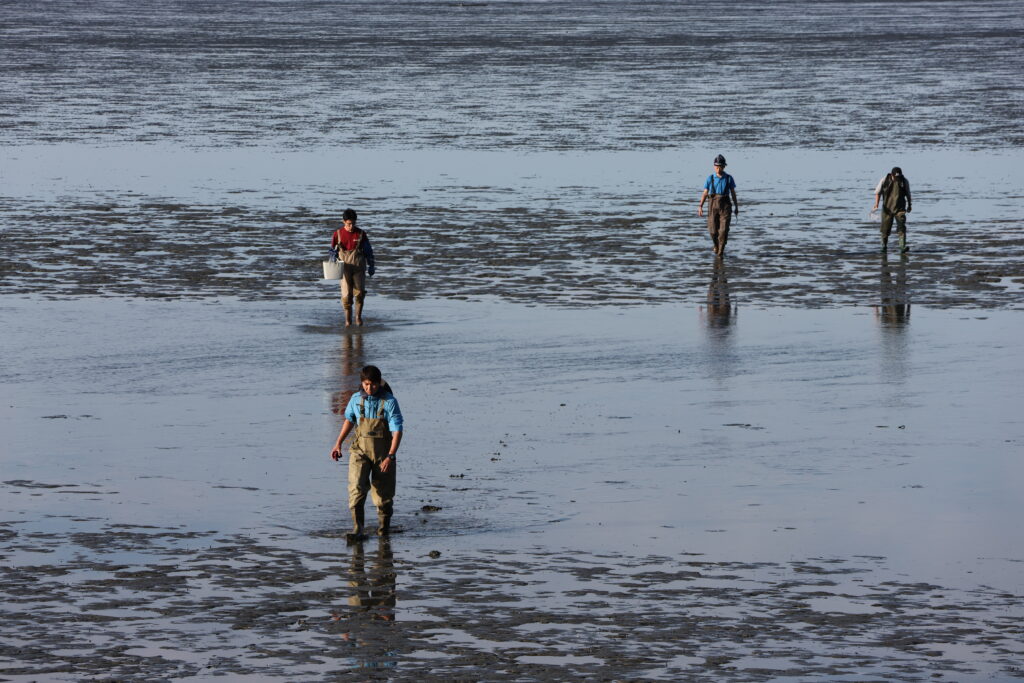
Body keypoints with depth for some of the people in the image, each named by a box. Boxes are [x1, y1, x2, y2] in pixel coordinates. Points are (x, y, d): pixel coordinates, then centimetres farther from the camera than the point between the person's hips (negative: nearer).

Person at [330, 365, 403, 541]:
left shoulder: (389, 402, -12)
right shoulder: (356, 400, 0)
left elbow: (397, 430, -14)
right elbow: (349, 420, 19)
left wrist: (390, 456, -23)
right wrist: (338, 443, 18)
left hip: (382, 453, -2)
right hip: (360, 450, 2)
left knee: (383, 493, 7)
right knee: (356, 488, -17)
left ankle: (384, 524, 32)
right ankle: (358, 529, -18)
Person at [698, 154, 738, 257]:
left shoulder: (729, 178, 2)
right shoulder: (710, 178, 2)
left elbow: (733, 193, 9)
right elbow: (705, 193, 1)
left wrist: (736, 206, 11)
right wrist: (700, 207, -7)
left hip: (725, 206, -1)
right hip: (713, 205, 1)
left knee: (724, 230, -12)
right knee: (713, 230, 2)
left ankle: (721, 252, -4)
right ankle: (716, 246, 32)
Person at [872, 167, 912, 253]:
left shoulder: (905, 181, -5)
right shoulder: (885, 180, -7)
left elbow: (908, 194, 11)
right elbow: (878, 192, 3)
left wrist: (909, 205, 19)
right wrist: (876, 204, -8)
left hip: (900, 208, 0)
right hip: (887, 208, 0)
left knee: (901, 227, -14)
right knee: (885, 228, 7)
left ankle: (903, 247, -22)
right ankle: (884, 245, 29)